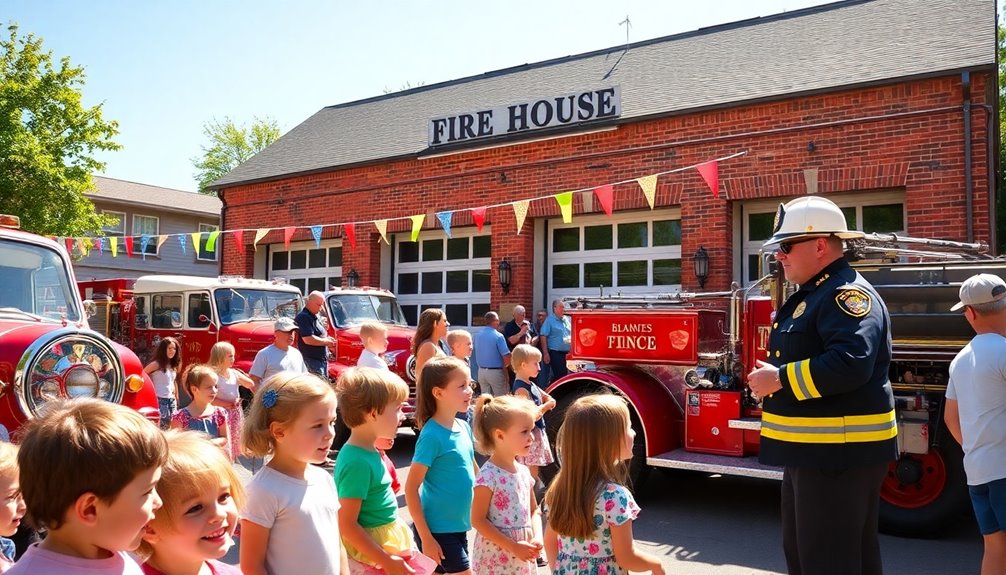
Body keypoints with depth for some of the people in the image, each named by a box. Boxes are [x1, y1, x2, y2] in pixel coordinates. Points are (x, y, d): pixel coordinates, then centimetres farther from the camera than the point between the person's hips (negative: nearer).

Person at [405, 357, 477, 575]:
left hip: (459, 526, 7)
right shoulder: (432, 435, -18)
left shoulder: (464, 427, 3)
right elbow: (411, 488, -17)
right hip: (439, 529, -7)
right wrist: (426, 538, -18)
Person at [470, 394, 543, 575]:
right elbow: (478, 520, -17)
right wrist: (513, 546, -18)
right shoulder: (489, 475, -17)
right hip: (495, 559, -7)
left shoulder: (523, 471, 5)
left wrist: (537, 537, -5)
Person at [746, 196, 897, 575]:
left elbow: (850, 364, -32)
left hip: (840, 455, -11)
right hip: (810, 452, 11)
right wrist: (770, 379, 11)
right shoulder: (810, 295, 15)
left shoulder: (847, 293, -17)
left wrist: (779, 379, -23)